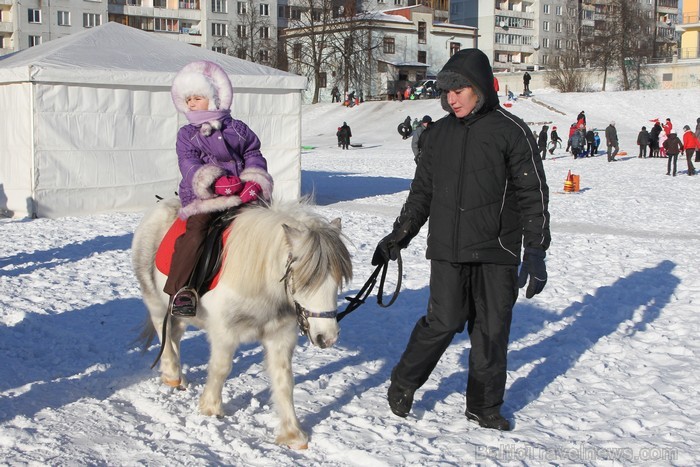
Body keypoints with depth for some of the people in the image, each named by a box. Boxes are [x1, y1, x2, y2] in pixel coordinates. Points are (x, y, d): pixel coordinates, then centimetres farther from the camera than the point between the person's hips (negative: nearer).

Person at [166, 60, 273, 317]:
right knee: (194, 233, -26)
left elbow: (254, 154, 16)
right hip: (204, 198, -2)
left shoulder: (237, 129, 17)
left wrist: (255, 181, -5)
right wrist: (212, 181, -21)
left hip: (242, 196, 2)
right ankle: (180, 289, -26)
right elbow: (188, 163, -2)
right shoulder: (187, 134, 13)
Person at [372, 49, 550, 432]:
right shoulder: (439, 133, 9)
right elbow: (421, 191, 18)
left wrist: (536, 251, -9)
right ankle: (403, 383, 18)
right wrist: (398, 236, 17)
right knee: (443, 322, -3)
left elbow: (533, 194, -4)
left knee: (491, 329, 4)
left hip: (496, 250, -2)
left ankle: (484, 405, 20)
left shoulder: (510, 131, -3)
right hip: (447, 249, 2)